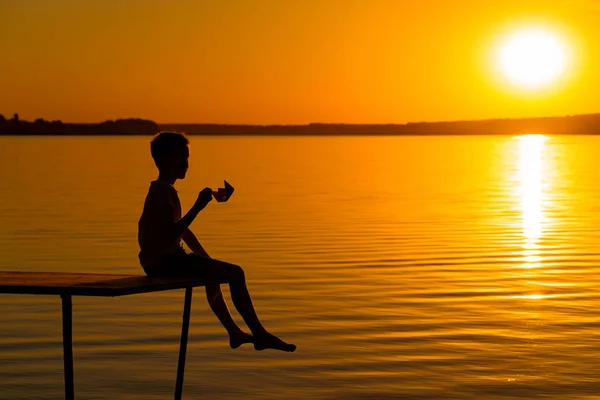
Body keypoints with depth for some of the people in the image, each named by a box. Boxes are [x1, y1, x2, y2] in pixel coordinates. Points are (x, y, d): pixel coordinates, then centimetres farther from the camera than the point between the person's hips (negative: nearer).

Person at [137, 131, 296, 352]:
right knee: (235, 274, -11)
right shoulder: (165, 192, -18)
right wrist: (197, 207, -28)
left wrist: (205, 257, 18)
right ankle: (259, 334, -6)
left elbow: (181, 229, 21)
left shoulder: (159, 190, 15)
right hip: (165, 262, -11)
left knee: (213, 271, 36)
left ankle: (234, 331, 47)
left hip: (156, 262, 11)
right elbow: (171, 235, -29)